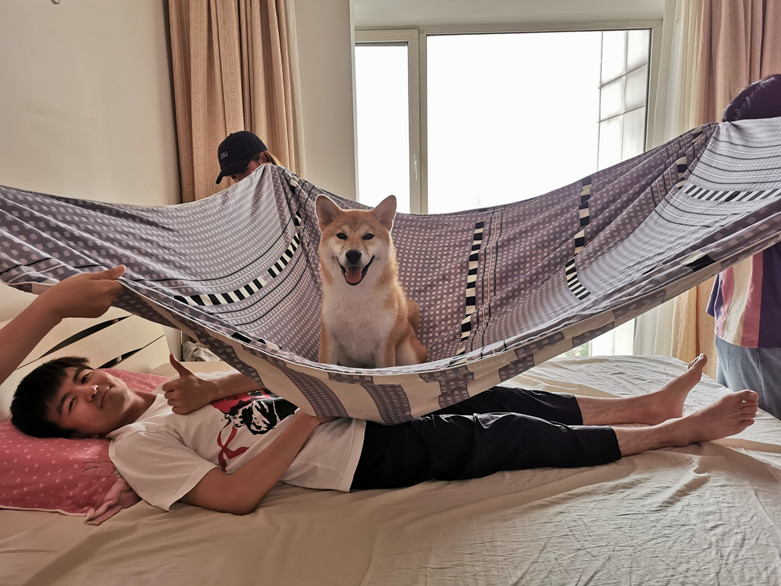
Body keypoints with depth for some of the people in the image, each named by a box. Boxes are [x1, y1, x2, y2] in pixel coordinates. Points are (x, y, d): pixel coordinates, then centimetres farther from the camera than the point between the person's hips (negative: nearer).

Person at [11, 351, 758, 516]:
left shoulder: (172, 389, 18)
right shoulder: (135, 444, -5)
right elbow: (234, 494, -18)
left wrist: (213, 391, -2)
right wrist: (308, 416, -19)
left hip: (358, 406, 7)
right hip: (361, 457, -7)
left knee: (491, 398, 3)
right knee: (506, 437, -7)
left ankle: (647, 405, 17)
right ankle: (671, 433, 8)